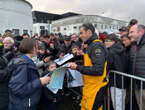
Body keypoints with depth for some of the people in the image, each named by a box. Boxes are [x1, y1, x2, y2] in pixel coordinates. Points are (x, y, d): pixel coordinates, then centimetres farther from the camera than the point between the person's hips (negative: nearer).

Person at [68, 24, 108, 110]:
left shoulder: (97, 45, -18)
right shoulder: (91, 45, 12)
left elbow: (98, 70, -27)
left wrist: (78, 67, -21)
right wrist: (76, 65, 6)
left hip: (96, 88, -9)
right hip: (90, 87, 9)